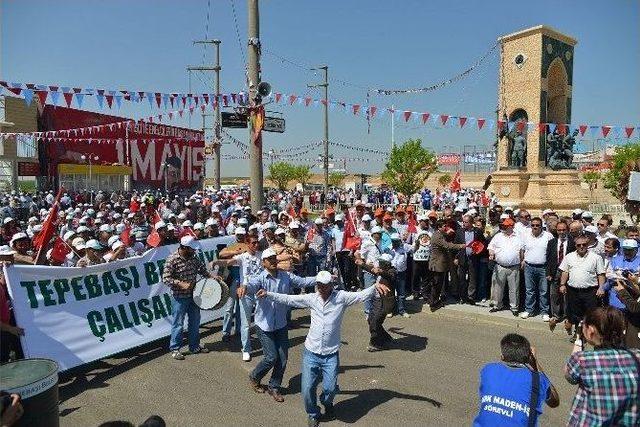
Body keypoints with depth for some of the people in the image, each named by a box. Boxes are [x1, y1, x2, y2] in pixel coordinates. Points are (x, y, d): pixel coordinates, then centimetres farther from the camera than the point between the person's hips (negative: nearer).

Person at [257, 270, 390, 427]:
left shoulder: (341, 297, -7)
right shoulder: (311, 298, 0)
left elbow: (362, 295, -18)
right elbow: (288, 299, 4)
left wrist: (375, 287, -36)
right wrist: (268, 294, -1)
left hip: (331, 355, -2)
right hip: (311, 352, 2)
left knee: (330, 388, -5)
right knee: (307, 388, -1)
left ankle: (327, 403, 34)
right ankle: (313, 414, 30)